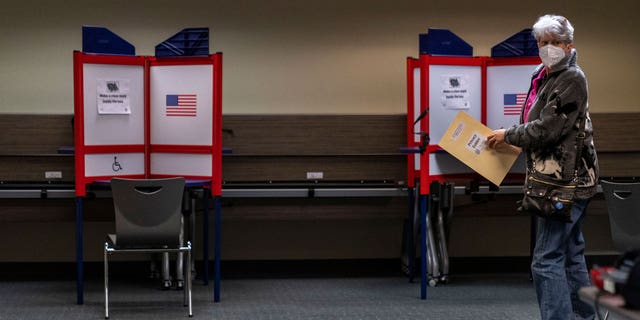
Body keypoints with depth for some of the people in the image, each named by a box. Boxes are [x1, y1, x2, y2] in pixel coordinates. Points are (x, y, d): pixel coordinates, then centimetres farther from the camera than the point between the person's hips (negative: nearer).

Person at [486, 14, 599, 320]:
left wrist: (508, 135, -7)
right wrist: (513, 141, 9)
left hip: (566, 180, -10)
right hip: (565, 180, 10)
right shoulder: (544, 77, 14)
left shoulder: (572, 79, -13)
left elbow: (547, 129, -19)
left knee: (546, 260, -13)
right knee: (571, 255, 17)